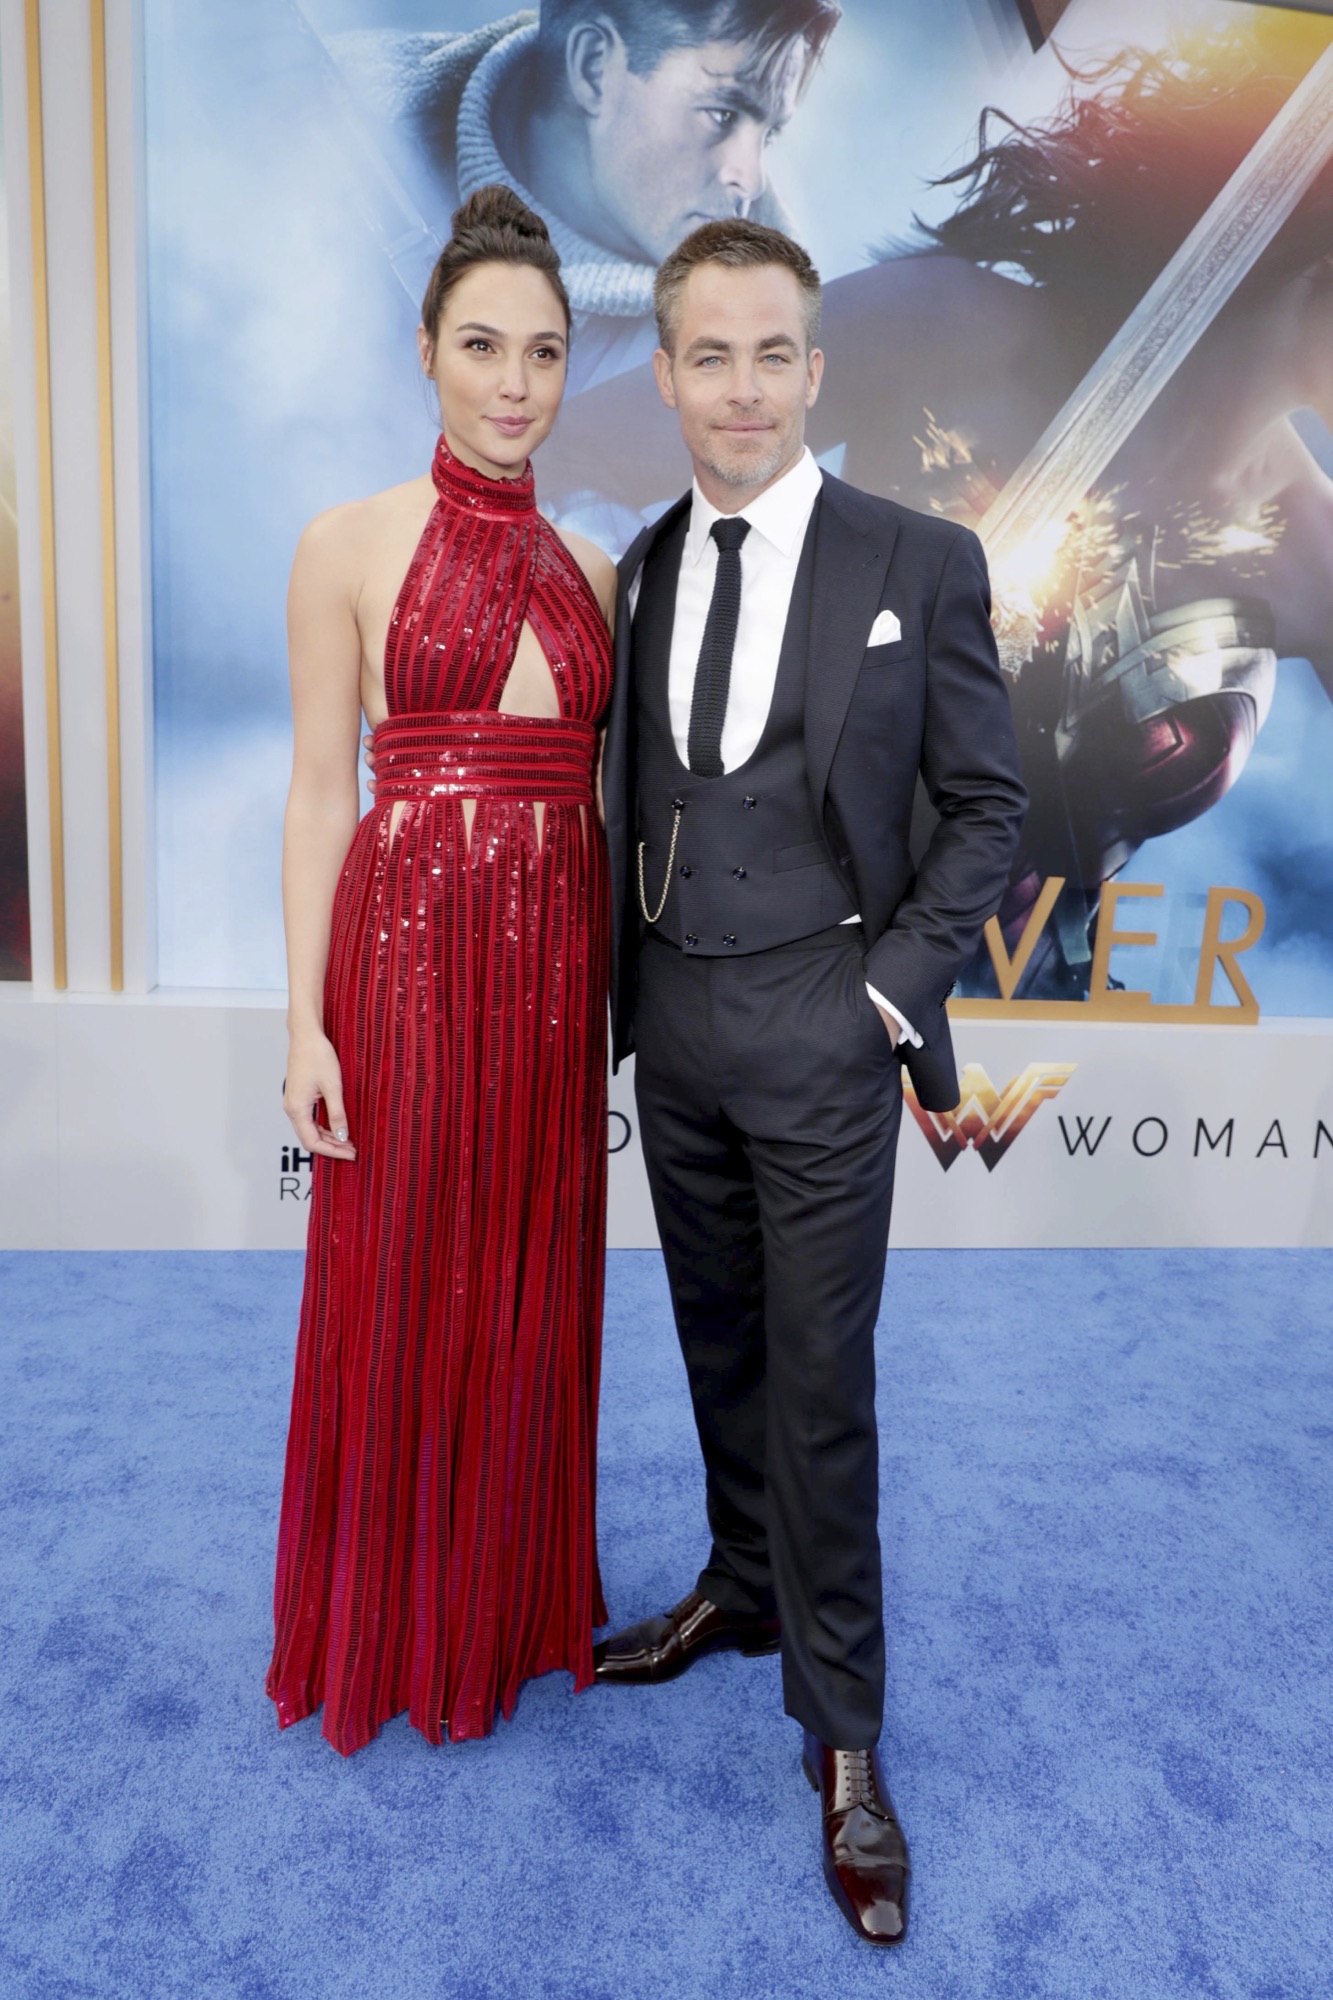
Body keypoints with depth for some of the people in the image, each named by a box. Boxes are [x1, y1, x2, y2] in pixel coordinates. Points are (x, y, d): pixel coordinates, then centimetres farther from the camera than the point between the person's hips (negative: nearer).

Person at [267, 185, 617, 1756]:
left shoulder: (588, 568, 11)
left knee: (533, 1283, 14)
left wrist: (616, 972, 8)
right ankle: (390, 1623, 32)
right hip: (407, 944, -4)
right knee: (401, 1285, 8)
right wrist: (306, 1018, -9)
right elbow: (320, 791, -3)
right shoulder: (351, 546, -1)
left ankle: (513, 1595, 37)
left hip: (556, 961, 4)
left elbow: (596, 785, 13)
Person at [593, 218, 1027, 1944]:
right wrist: (624, 983, 7)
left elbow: (986, 808, -3)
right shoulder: (642, 566, 9)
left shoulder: (919, 563, -4)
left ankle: (843, 1737, 19)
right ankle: (744, 1588, 40)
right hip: (673, 1022, 5)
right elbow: (634, 798, 12)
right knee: (720, 1340, 18)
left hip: (820, 1031, -4)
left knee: (819, 1378, 1)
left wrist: (896, 986, -10)